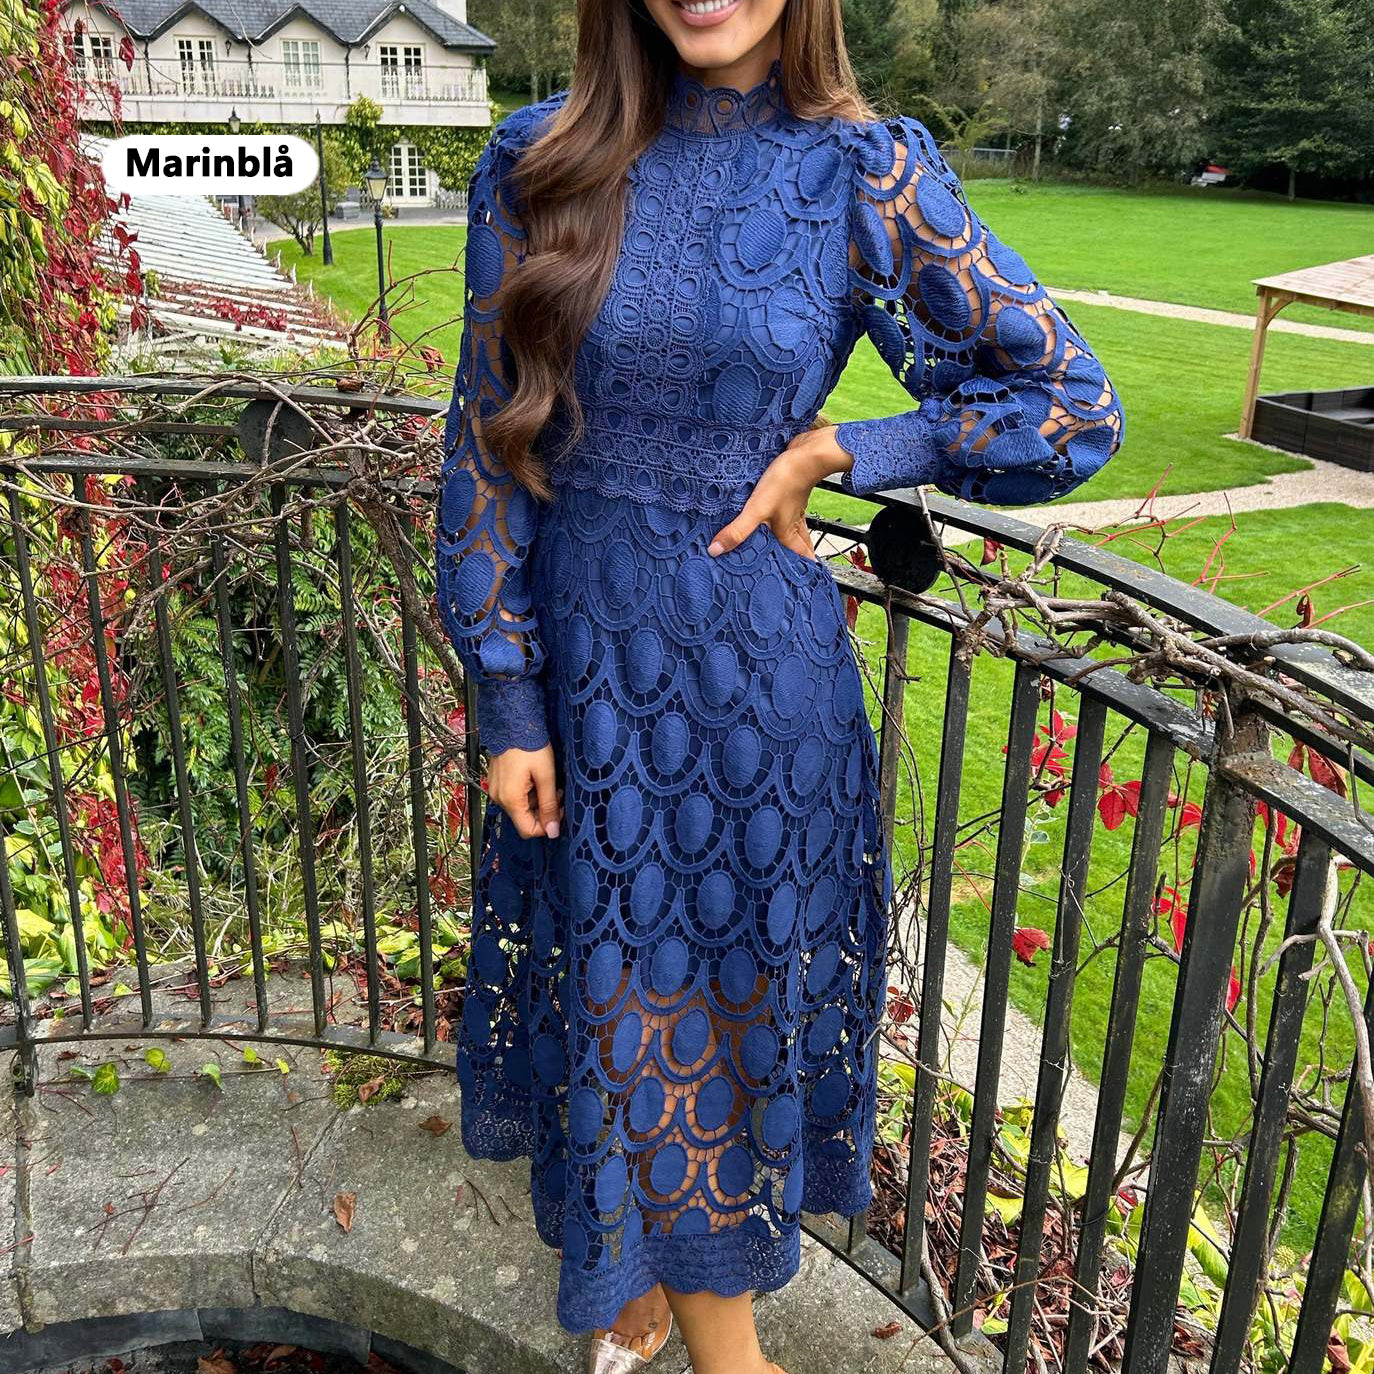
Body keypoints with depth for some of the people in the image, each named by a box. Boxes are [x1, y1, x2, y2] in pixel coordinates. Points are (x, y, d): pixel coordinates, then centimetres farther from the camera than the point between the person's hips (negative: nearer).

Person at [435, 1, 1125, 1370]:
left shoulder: (865, 173, -7)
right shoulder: (538, 162, -3)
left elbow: (1072, 408, -4)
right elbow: (489, 441, -2)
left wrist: (830, 454, -11)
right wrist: (506, 701, -3)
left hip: (759, 663, -1)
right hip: (582, 653, 2)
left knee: (740, 976, 16)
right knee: (612, 979, 18)